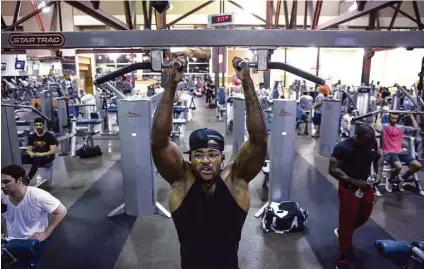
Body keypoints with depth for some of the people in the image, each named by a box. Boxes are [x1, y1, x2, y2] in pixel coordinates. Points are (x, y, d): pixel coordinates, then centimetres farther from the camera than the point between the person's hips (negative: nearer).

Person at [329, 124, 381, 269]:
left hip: (366, 186, 7)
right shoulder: (343, 147, -25)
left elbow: (377, 157, 12)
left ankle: (341, 232, 50)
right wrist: (354, 181, -29)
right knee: (347, 220, 3)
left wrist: (377, 172, -5)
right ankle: (343, 257, 21)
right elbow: (333, 169, -25)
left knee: (364, 215, 21)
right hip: (349, 188, -6)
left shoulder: (372, 143, -7)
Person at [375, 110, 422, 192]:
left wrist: (411, 116, 15)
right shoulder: (384, 126, -2)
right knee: (398, 166, -34)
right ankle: (389, 181, -3)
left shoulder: (401, 127, 15)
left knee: (418, 165, -9)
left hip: (400, 152, 6)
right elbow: (377, 128, -26)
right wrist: (379, 116, -17)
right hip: (389, 152, -6)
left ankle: (401, 178, 16)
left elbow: (416, 128, 14)